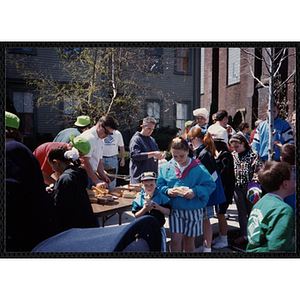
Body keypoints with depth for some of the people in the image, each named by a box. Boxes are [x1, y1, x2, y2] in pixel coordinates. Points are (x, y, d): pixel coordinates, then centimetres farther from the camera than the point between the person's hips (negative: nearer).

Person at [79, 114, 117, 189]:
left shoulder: (100, 140, 15)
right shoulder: (88, 138, -16)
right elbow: (85, 163, -23)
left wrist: (103, 177, 4)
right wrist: (97, 181, -25)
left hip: (92, 174, 9)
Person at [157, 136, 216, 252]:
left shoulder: (198, 168, -7)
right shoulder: (166, 167, 1)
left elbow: (210, 185, -7)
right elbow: (159, 185, 6)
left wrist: (195, 192, -22)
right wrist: (167, 191, -15)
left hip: (193, 210, -1)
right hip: (174, 209, 1)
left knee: (189, 240, 14)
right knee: (175, 240, -6)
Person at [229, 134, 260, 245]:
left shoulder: (253, 154, -7)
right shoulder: (233, 155, 7)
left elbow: (257, 170, -9)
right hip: (237, 187, 4)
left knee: (251, 211, 7)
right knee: (241, 212, 10)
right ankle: (244, 235, 20)